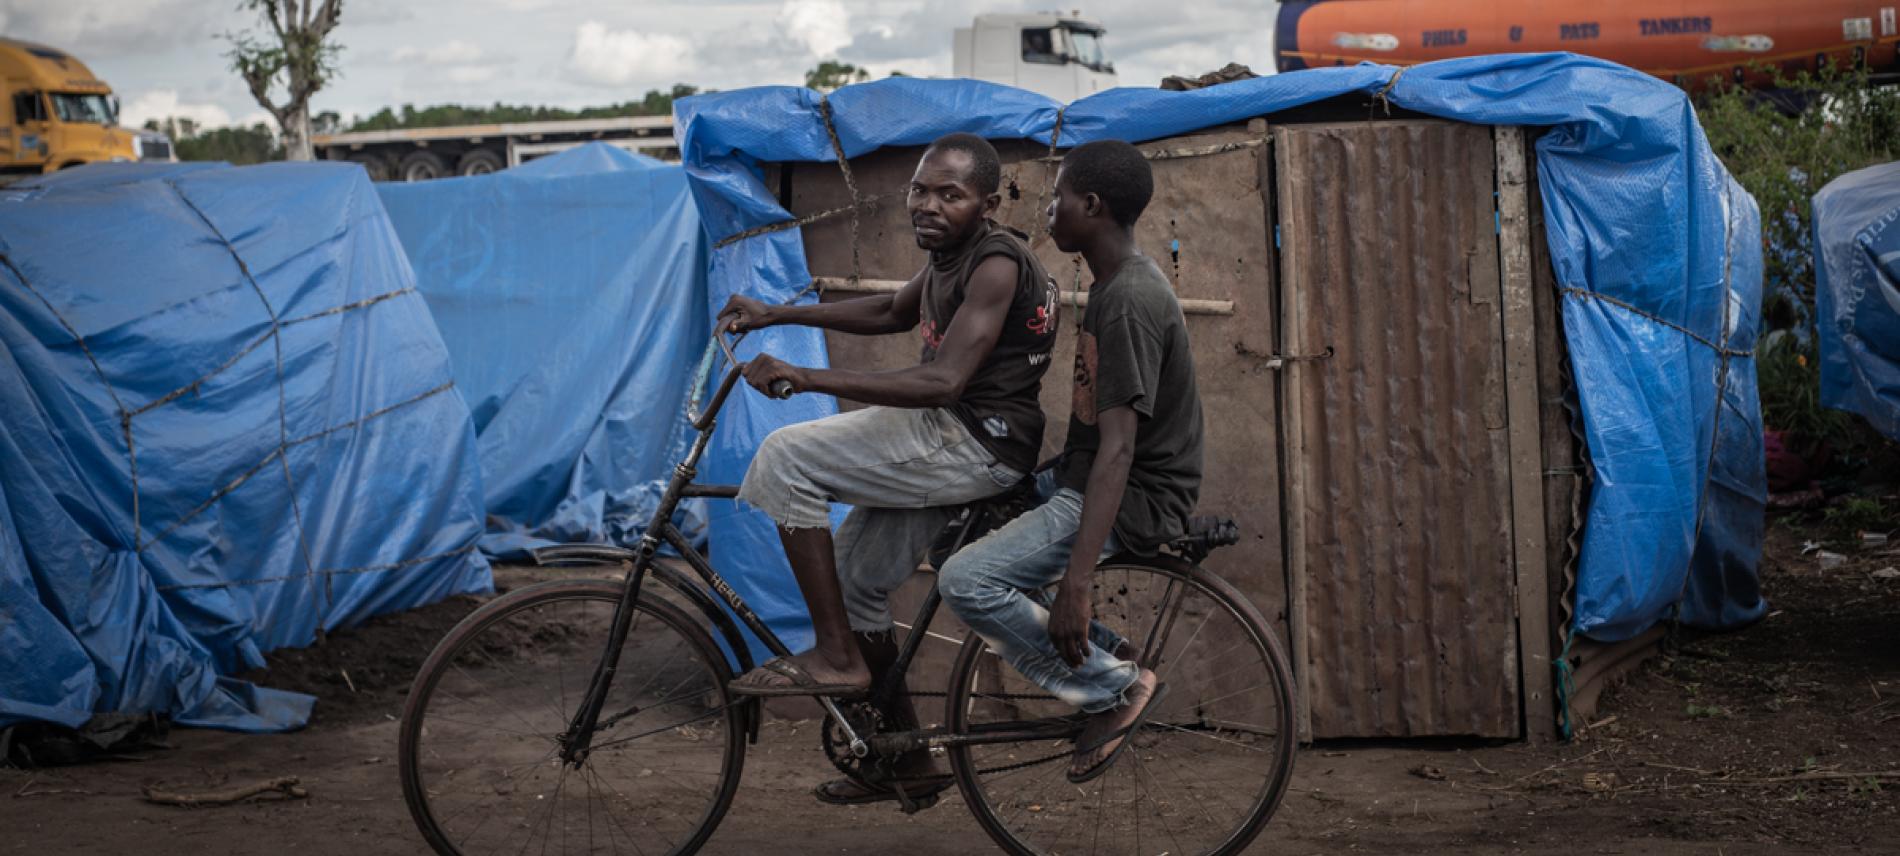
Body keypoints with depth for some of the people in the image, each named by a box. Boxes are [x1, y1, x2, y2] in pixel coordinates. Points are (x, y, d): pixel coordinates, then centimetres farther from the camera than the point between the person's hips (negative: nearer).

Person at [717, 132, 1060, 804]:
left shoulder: (996, 264, -17)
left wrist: (806, 378, -30)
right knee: (850, 578, 14)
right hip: (949, 442, 10)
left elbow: (943, 381, -27)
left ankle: (836, 657, -10)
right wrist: (777, 314, 25)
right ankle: (908, 757, 25)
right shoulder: (949, 257, 14)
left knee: (785, 457, -16)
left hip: (978, 442, -10)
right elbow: (891, 312, 32)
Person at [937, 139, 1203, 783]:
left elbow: (1117, 449, -29)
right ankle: (1091, 650, 11)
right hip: (1085, 476, 10)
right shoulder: (1117, 282, 9)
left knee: (966, 582, -21)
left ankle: (1116, 685, -6)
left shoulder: (1129, 301, -22)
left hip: (1132, 497, -10)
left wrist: (1074, 583, -33)